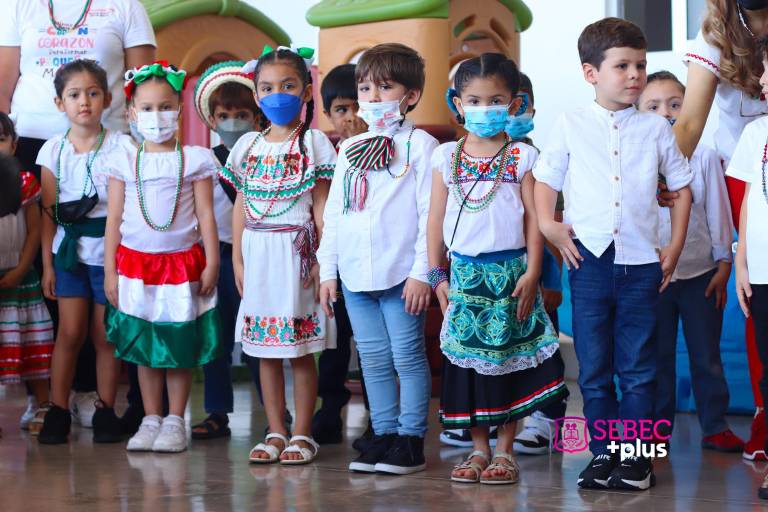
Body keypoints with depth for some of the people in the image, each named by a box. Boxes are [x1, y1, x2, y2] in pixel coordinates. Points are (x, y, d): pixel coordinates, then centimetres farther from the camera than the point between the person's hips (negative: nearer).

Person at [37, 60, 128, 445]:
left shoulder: (120, 148, -3)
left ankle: (105, 410, 13)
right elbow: (49, 213, 5)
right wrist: (47, 264, 3)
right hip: (69, 250, 2)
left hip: (110, 252, -1)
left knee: (105, 334, 3)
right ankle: (57, 411, 7)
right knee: (70, 331, -1)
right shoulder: (53, 151, 3)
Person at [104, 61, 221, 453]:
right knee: (143, 346, 4)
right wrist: (110, 270, 2)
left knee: (181, 345, 2)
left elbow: (206, 215, 1)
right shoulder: (125, 160, 4)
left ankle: (175, 421, 10)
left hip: (182, 262, -1)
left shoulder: (194, 159, 1)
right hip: (135, 262, 1)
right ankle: (151, 419, 13)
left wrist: (211, 265, -4)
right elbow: (114, 218, 6)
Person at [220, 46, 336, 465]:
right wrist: (237, 258, 8)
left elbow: (321, 207, -4)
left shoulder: (313, 143, -2)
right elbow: (241, 206, 13)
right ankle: (275, 433, 14)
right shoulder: (248, 145, 10)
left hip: (296, 252, -4)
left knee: (300, 350, -1)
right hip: (257, 253, 4)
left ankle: (302, 434, 7)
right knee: (265, 350, 7)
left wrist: (321, 259, -10)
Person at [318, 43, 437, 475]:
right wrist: (328, 269, 11)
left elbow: (430, 213, -9)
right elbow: (334, 213, 16)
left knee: (408, 358, 0)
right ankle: (384, 435, 18)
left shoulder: (420, 145, -4)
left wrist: (422, 272, -14)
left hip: (401, 275, -6)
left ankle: (411, 439, 6)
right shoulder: (350, 149, 14)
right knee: (374, 361, 11)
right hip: (356, 274, 6)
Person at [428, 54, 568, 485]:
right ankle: (479, 449, 14)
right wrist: (437, 275, 5)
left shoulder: (522, 157, 0)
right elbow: (436, 220, 8)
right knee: (467, 357, 4)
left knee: (509, 355, 0)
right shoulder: (447, 157, 6)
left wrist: (532, 274, -8)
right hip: (463, 272, 2)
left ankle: (505, 450, 9)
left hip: (509, 271, -2)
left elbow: (533, 219, -2)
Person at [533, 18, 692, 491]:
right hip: (589, 259, 0)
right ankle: (602, 453, 15)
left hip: (642, 262, 0)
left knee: (638, 367, 3)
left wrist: (676, 246, 7)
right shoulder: (571, 126, 4)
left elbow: (682, 186, 13)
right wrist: (548, 225, -5)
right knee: (594, 367, 5)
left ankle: (636, 456, 11)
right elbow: (546, 180, 10)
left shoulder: (655, 129, 6)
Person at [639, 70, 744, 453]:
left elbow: (718, 212, 4)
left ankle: (715, 426, 15)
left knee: (706, 355, 6)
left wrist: (723, 263, 2)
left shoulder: (704, 156, 0)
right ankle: (657, 426, 17)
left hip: (700, 273, 0)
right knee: (658, 355, 7)